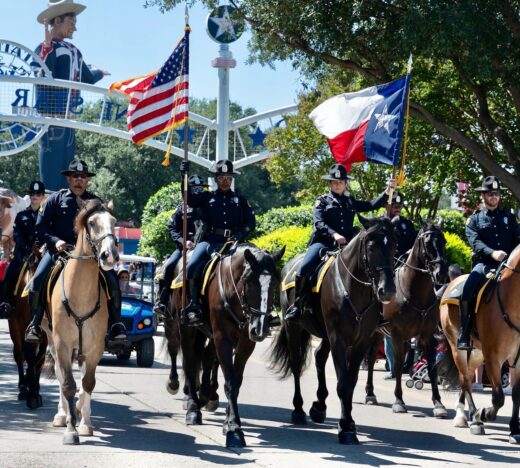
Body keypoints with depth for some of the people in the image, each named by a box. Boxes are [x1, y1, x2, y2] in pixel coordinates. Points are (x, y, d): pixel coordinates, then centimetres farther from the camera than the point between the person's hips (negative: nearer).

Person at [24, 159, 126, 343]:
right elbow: (40, 226, 5)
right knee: (38, 279, -24)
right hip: (59, 249, -1)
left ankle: (116, 325, -12)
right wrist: (55, 241, -12)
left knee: (111, 278, -20)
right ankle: (34, 325, -12)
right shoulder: (56, 199, 6)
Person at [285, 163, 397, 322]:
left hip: (345, 245, 3)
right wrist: (334, 234, -24)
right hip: (323, 243, -3)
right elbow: (319, 223, -6)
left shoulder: (350, 202, 20)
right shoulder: (322, 201, 8)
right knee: (304, 269, -26)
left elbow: (372, 205, 15)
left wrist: (388, 192, 2)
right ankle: (297, 304, -11)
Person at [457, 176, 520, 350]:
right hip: (484, 264, -3)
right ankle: (464, 336, -24)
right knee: (468, 291, -29)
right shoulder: (475, 219, 11)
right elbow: (475, 242, -6)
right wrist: (492, 253, -25)